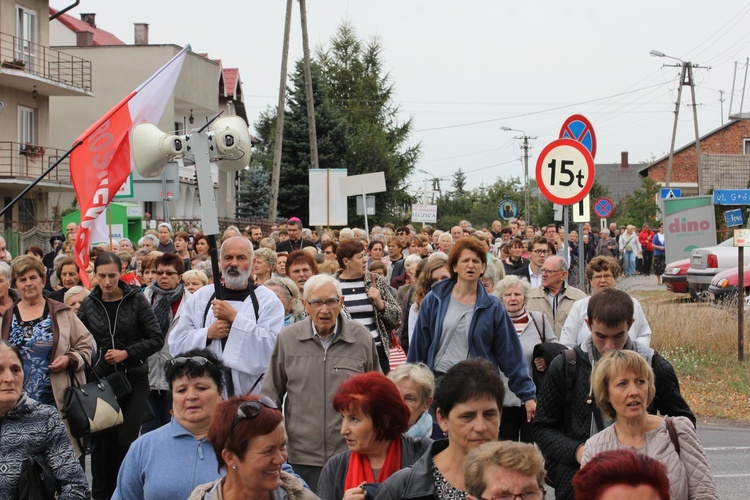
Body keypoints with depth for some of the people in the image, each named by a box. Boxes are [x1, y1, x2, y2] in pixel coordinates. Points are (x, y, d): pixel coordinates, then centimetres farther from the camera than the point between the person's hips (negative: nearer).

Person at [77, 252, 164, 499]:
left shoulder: (136, 299, -2)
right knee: (103, 442, 5)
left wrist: (126, 353, -12)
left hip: (134, 380, -2)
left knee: (126, 441, -10)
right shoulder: (89, 305, 4)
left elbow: (156, 339, -3)